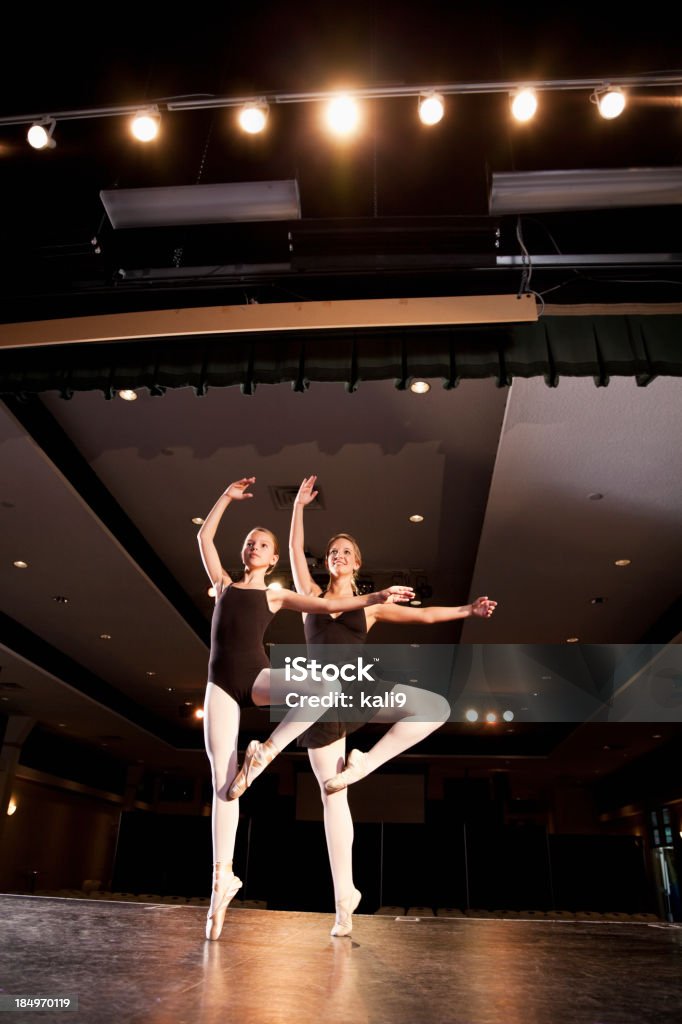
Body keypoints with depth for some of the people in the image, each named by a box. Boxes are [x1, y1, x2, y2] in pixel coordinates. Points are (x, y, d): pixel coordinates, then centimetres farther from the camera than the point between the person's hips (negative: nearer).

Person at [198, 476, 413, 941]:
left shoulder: (276, 596, 14)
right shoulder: (225, 584, 20)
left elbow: (328, 603, 5)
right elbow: (205, 536, 19)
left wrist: (374, 597, -4)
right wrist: (228, 496, 19)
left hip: (257, 677, -1)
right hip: (221, 685, 1)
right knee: (222, 783, -5)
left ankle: (266, 750, -13)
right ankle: (223, 878, 6)